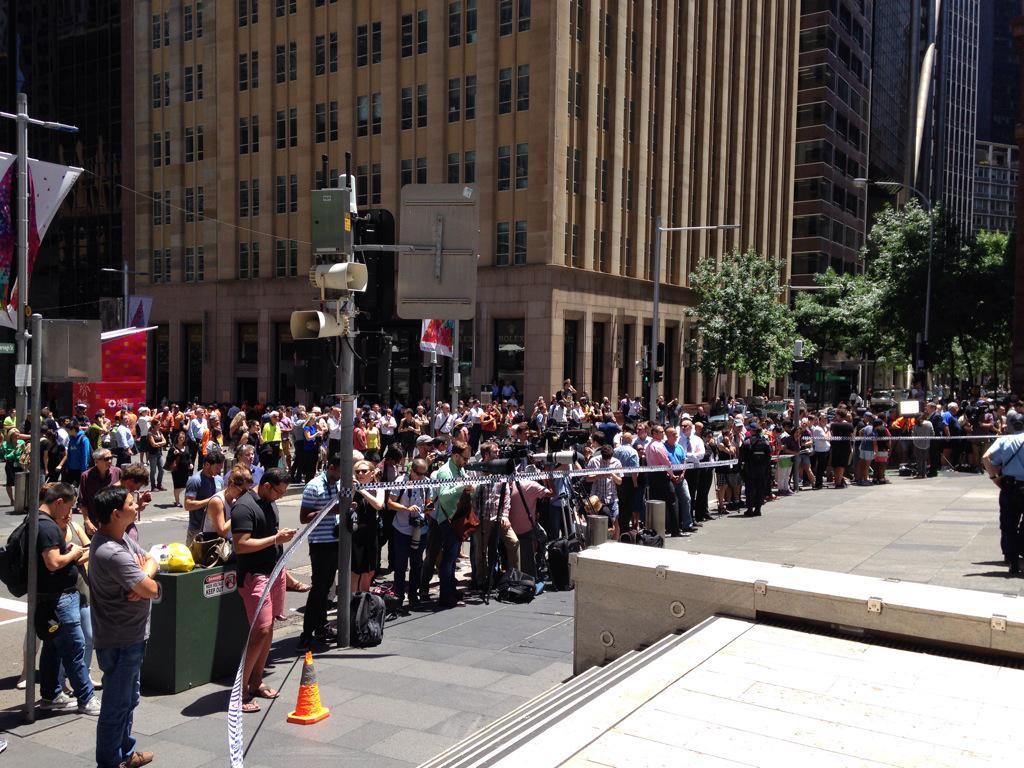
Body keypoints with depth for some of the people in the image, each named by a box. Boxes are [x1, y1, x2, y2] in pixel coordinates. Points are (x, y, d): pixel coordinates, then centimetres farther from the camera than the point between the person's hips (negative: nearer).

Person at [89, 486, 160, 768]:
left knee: (128, 698, 24)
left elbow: (150, 559, 7)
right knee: (117, 703, 5)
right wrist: (147, 579, -7)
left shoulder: (122, 538, 3)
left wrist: (144, 576, -15)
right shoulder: (112, 553, -30)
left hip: (131, 635, 11)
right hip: (121, 640, -11)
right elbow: (151, 590, -30)